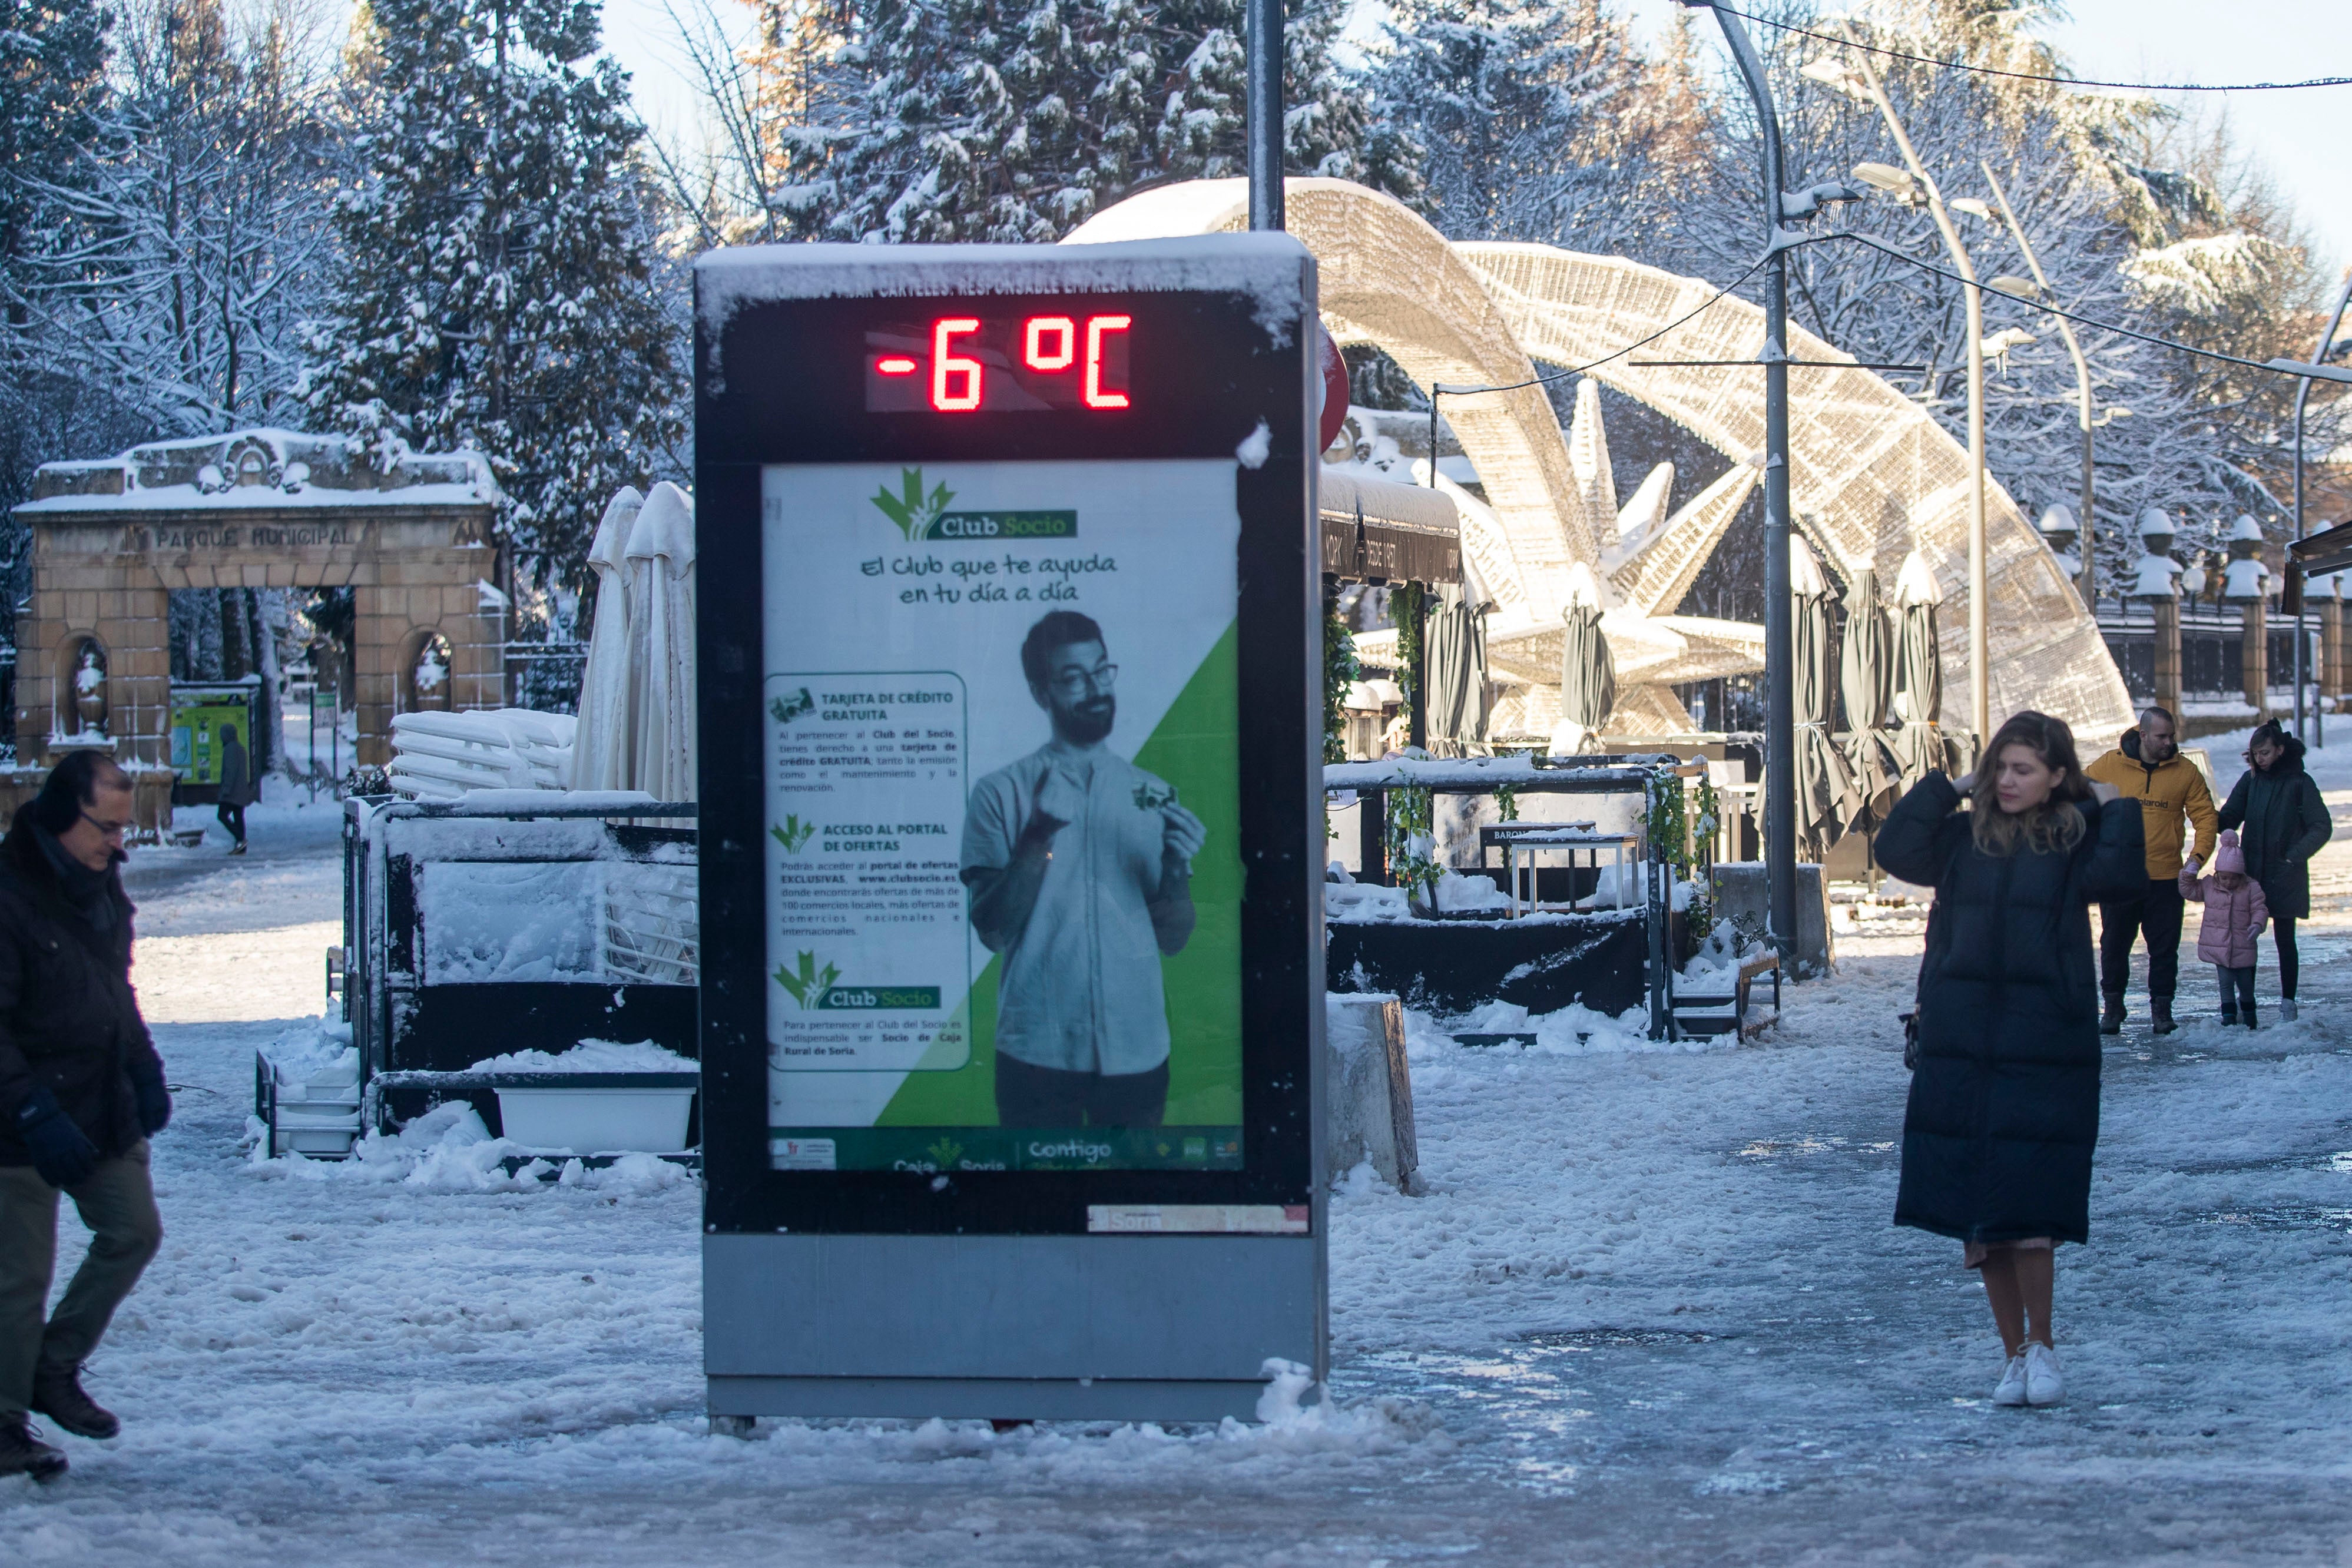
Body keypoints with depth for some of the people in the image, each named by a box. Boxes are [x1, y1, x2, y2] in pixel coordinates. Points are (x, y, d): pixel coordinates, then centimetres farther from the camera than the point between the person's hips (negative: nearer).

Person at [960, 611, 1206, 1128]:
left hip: (1137, 1049, 3)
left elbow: (1173, 940, 9)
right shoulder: (1002, 793, 1)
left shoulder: (1153, 796, 11)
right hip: (1039, 1051, -3)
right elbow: (992, 930, -7)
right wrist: (1037, 839, -19)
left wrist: (1177, 868, -10)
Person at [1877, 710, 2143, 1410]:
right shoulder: (1964, 838, 9)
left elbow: (2118, 872, -17)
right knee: (1974, 1218, 4)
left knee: (2025, 1208, -9)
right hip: (1960, 1048, 3)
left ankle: (2040, 1346, 8)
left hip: (2045, 1045, -3)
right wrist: (1947, 789, 0)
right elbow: (1896, 850, -3)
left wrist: (2113, 810, -8)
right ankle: (2014, 1353, 16)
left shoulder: (2074, 840, 1)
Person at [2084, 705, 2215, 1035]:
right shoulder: (2110, 765, -2)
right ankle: (2113, 1005, 19)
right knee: (2114, 944, 7)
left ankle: (2161, 1007, 15)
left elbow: (2205, 817, 2)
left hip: (2166, 879, 0)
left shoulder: (2185, 772, 0)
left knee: (2165, 947, 4)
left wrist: (2198, 857, -11)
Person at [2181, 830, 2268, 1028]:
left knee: (2245, 983, 12)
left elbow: (2260, 909, -6)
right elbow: (2189, 891, 12)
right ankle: (2229, 1017, 7)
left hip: (2242, 947, -1)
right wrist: (2188, 876, -5)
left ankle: (2250, 1016, 31)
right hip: (2218, 947, 1)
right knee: (2226, 982, 0)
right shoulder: (2209, 886, 2)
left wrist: (2257, 925, -24)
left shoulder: (2251, 888, -5)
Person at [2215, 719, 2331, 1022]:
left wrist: (2294, 856, -15)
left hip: (2285, 876, -3)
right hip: (2251, 873, 3)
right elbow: (2230, 817, 4)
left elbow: (2321, 827, -4)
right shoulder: (2250, 780, 7)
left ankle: (2288, 1003, 8)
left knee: (2285, 939, 2)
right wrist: (2220, 823, -20)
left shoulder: (2299, 782, -4)